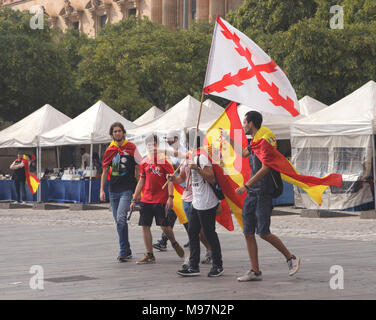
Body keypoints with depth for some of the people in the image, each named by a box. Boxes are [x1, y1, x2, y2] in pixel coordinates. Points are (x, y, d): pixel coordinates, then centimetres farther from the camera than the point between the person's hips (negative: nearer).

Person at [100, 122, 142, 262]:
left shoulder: (131, 148, -1)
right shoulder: (109, 150, 10)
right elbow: (105, 171, 15)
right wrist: (102, 190, 8)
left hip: (127, 189, -5)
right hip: (113, 190, 5)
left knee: (121, 218, -20)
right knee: (118, 221, 9)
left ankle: (124, 251, -16)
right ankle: (127, 251, 20)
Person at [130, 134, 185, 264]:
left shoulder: (164, 160, -4)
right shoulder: (144, 162, 9)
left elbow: (170, 180, -6)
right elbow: (141, 181, 15)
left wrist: (170, 197, -16)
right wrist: (134, 199, 13)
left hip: (160, 200, -5)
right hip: (146, 200, 5)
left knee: (164, 226, -3)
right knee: (145, 226, 1)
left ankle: (175, 244, 26)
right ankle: (149, 255, 8)